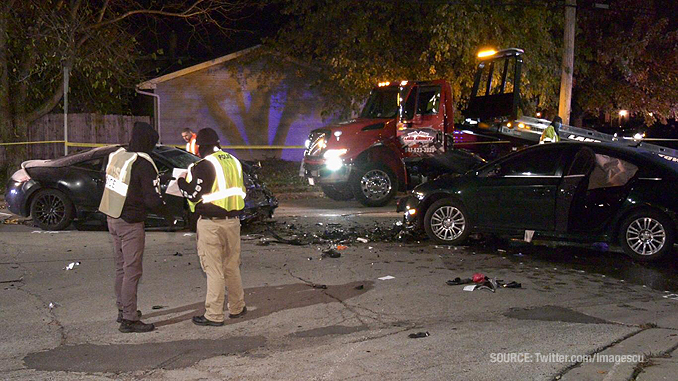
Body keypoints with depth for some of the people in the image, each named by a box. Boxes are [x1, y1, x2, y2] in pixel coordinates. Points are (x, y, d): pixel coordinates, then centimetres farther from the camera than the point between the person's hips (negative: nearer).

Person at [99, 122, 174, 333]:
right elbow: (152, 199, -19)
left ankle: (122, 310, 30)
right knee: (132, 271, -3)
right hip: (130, 223, -8)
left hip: (112, 219, 8)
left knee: (121, 267, 19)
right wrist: (168, 216, -4)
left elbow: (109, 186, 13)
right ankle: (129, 319, 0)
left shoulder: (116, 157, 5)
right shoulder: (143, 164, -18)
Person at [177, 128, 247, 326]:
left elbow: (194, 195, -14)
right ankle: (237, 307, 28)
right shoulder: (234, 162, 8)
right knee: (232, 267, 18)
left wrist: (181, 182, 4)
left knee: (214, 269, -1)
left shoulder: (203, 166, -13)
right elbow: (241, 190, 16)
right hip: (232, 220, 6)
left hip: (211, 223, -6)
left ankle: (214, 315, 5)